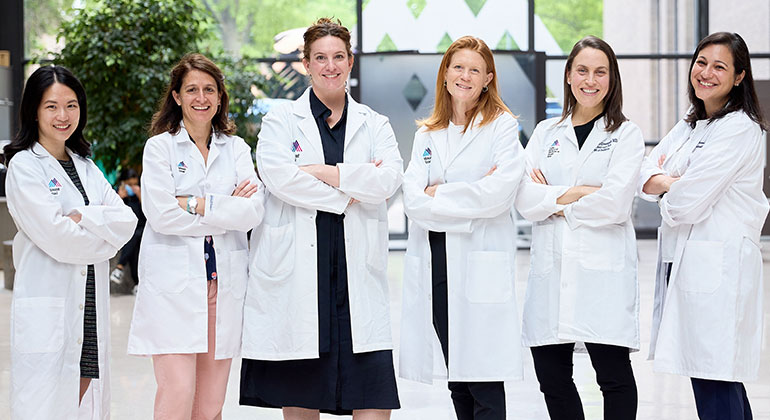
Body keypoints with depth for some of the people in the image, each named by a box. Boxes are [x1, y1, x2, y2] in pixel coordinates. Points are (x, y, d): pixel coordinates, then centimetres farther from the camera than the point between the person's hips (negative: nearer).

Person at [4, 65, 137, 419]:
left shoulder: (86, 167, 17)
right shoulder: (24, 166, -4)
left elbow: (126, 220, 5)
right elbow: (55, 237, -15)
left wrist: (84, 218, -11)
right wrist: (105, 231, -3)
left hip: (91, 308, 6)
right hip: (47, 308, -6)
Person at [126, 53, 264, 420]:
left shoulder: (236, 148, 14)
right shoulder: (160, 146, 5)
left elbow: (253, 211, -1)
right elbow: (160, 214, -9)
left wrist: (198, 205, -9)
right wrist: (228, 208, -5)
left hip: (224, 283, 3)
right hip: (173, 283, -3)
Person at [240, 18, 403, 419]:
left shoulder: (374, 124, 15)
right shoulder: (281, 121, 9)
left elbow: (390, 178, -4)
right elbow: (278, 175, -11)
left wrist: (326, 172, -9)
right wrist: (347, 194, -9)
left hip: (357, 272, 1)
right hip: (296, 270, -1)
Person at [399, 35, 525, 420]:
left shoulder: (502, 126, 3)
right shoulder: (427, 134, 16)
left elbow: (499, 193, -13)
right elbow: (413, 200, 3)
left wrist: (439, 194, -4)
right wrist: (471, 196, -9)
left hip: (481, 265, -5)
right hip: (435, 262, 5)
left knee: (484, 380, -7)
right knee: (456, 378, 9)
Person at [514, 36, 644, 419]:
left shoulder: (626, 134, 6)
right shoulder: (546, 133, 16)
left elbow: (613, 204, -9)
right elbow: (523, 199, 2)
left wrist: (554, 201, -1)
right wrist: (575, 193, -8)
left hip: (603, 268, -4)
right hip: (550, 268, 4)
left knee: (613, 374, -6)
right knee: (551, 374, 5)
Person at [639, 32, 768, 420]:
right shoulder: (690, 125, 18)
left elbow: (685, 202, -16)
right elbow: (645, 175, 9)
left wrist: (664, 193, 5)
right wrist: (672, 182, -11)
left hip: (718, 266, -9)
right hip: (683, 260, 9)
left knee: (714, 381, -9)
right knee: (707, 372, 11)